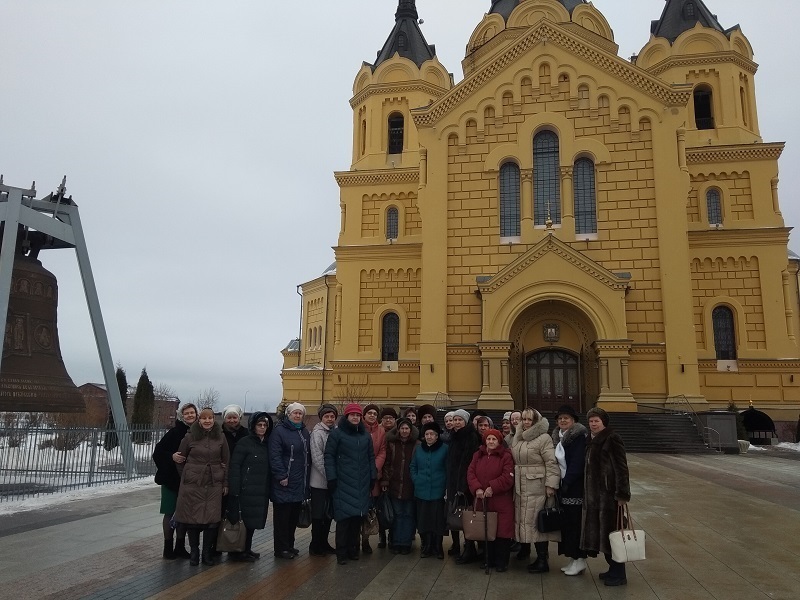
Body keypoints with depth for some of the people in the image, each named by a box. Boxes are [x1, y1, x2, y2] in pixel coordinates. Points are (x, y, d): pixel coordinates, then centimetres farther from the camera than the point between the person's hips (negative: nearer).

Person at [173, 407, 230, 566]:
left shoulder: (220, 437, 2)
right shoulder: (190, 437, -2)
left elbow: (226, 461, 7)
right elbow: (180, 458, 8)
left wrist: (225, 483, 5)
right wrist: (186, 476, 8)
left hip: (214, 484, 1)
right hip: (192, 483, -1)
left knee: (212, 519, 1)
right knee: (192, 518, 3)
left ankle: (207, 553, 16)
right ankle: (194, 552, 20)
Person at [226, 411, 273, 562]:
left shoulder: (267, 444, 11)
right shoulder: (244, 442, -8)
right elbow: (234, 466, -12)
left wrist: (269, 489, 8)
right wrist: (234, 490, -18)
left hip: (262, 491, 6)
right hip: (246, 491, -6)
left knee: (253, 521, 12)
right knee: (242, 520, -1)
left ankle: (247, 549, 25)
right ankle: (237, 551, 13)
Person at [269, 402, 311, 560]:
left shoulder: (305, 432, 13)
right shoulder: (279, 432, -8)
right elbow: (274, 457, -14)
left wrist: (307, 477, 12)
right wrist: (281, 476, -18)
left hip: (300, 483, 7)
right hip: (284, 483, -7)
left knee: (294, 516, 13)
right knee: (282, 516, 1)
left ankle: (289, 545, 24)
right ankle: (281, 549, 9)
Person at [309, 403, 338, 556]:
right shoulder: (317, 433, -11)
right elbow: (317, 458, -16)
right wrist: (329, 476, -17)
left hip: (333, 482, 6)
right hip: (319, 481, -6)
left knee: (329, 514, 14)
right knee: (318, 515, 3)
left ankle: (323, 543, 27)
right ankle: (315, 546, 14)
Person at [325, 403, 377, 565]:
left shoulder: (365, 435, 12)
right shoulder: (337, 434, -3)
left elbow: (371, 457, 17)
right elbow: (329, 456, -4)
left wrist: (373, 477, 13)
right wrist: (331, 478, -9)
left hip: (362, 484, 4)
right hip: (343, 483, -4)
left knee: (357, 518, 5)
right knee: (344, 517, -5)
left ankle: (353, 549, 19)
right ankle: (341, 553, 4)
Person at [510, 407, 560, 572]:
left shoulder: (544, 438, -10)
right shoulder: (517, 438, 13)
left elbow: (551, 463, -14)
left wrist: (551, 485, -18)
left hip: (536, 487, -7)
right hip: (519, 487, 7)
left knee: (537, 521, -5)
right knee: (521, 518, 15)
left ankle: (542, 560, 3)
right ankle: (524, 547, 37)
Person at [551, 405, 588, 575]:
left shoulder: (579, 436, -11)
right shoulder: (557, 437, 13)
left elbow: (577, 463, -17)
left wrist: (567, 482, -20)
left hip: (575, 487, -8)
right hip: (563, 486, 8)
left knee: (575, 522, -3)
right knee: (565, 522, 11)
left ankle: (580, 559, 7)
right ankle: (572, 558, 20)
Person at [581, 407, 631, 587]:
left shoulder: (612, 440, -13)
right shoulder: (592, 441, 12)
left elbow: (621, 468, -17)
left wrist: (622, 494, -21)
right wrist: (587, 493, 13)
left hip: (609, 493, -8)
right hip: (595, 493, 8)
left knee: (611, 531, -2)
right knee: (601, 531, 13)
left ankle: (619, 574, 9)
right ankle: (613, 569, 26)